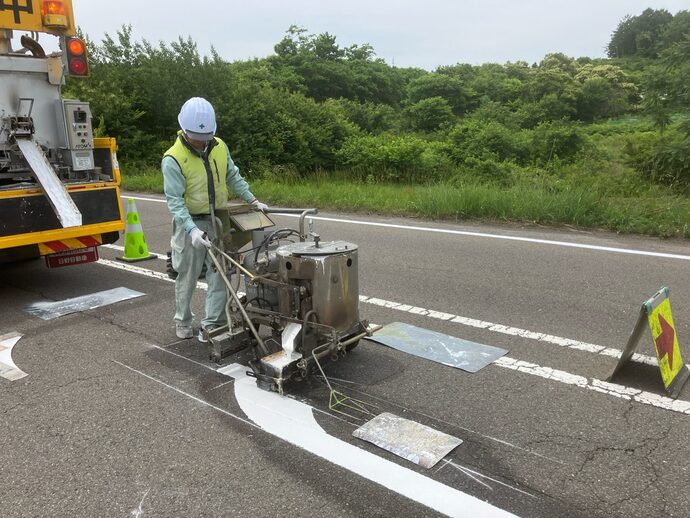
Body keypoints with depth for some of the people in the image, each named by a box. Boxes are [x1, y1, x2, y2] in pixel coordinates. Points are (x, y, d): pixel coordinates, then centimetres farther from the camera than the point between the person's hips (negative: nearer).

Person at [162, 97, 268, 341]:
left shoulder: (219, 147, -1)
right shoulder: (173, 159, -17)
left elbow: (233, 177, 12)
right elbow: (175, 201, -22)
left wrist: (253, 200, 4)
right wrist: (192, 230, -34)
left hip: (218, 220, 4)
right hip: (190, 223, -4)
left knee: (219, 274, 2)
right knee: (187, 276, 11)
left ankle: (211, 326, 10)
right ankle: (183, 321, 32)